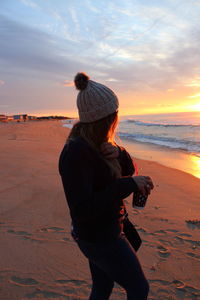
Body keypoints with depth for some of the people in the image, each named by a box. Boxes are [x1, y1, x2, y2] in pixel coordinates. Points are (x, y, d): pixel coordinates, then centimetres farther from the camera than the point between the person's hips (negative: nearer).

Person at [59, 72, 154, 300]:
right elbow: (81, 210, -30)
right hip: (99, 238, -8)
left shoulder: (100, 142, -1)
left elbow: (128, 170, 5)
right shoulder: (76, 153, -29)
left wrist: (118, 153, -17)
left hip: (105, 229, 8)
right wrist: (128, 185, -31)